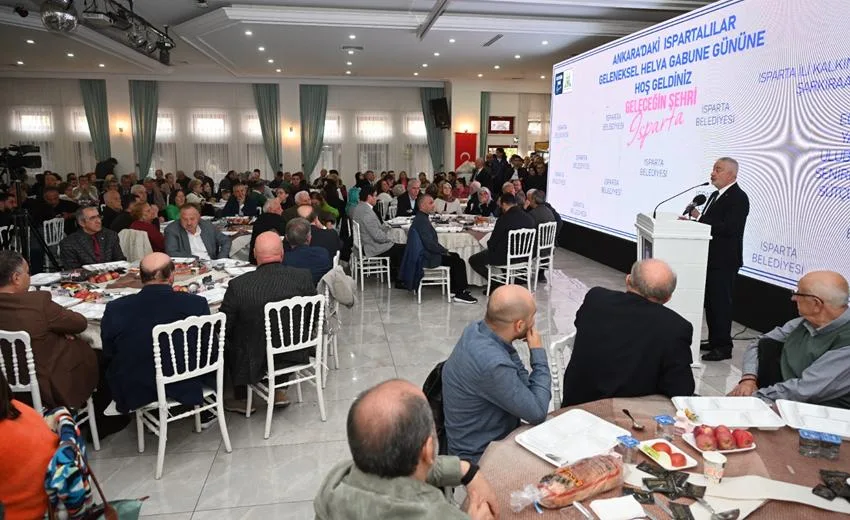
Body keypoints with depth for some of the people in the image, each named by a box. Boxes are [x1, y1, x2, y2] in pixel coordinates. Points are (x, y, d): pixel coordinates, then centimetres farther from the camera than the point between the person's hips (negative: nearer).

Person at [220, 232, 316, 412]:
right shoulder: (304, 277, -16)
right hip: (296, 355, 2)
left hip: (256, 360, -2)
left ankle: (241, 399, 38)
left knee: (227, 342, 27)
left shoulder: (238, 285, -21)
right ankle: (279, 393, 37)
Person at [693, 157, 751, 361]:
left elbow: (728, 228, -24)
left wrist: (700, 218, -21)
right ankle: (714, 341, 27)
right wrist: (694, 218, 1)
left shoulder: (738, 198, -14)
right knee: (710, 302, 15)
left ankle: (723, 347, 5)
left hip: (724, 261, -9)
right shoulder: (715, 195, 15)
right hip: (711, 258, 9)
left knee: (720, 303, -4)